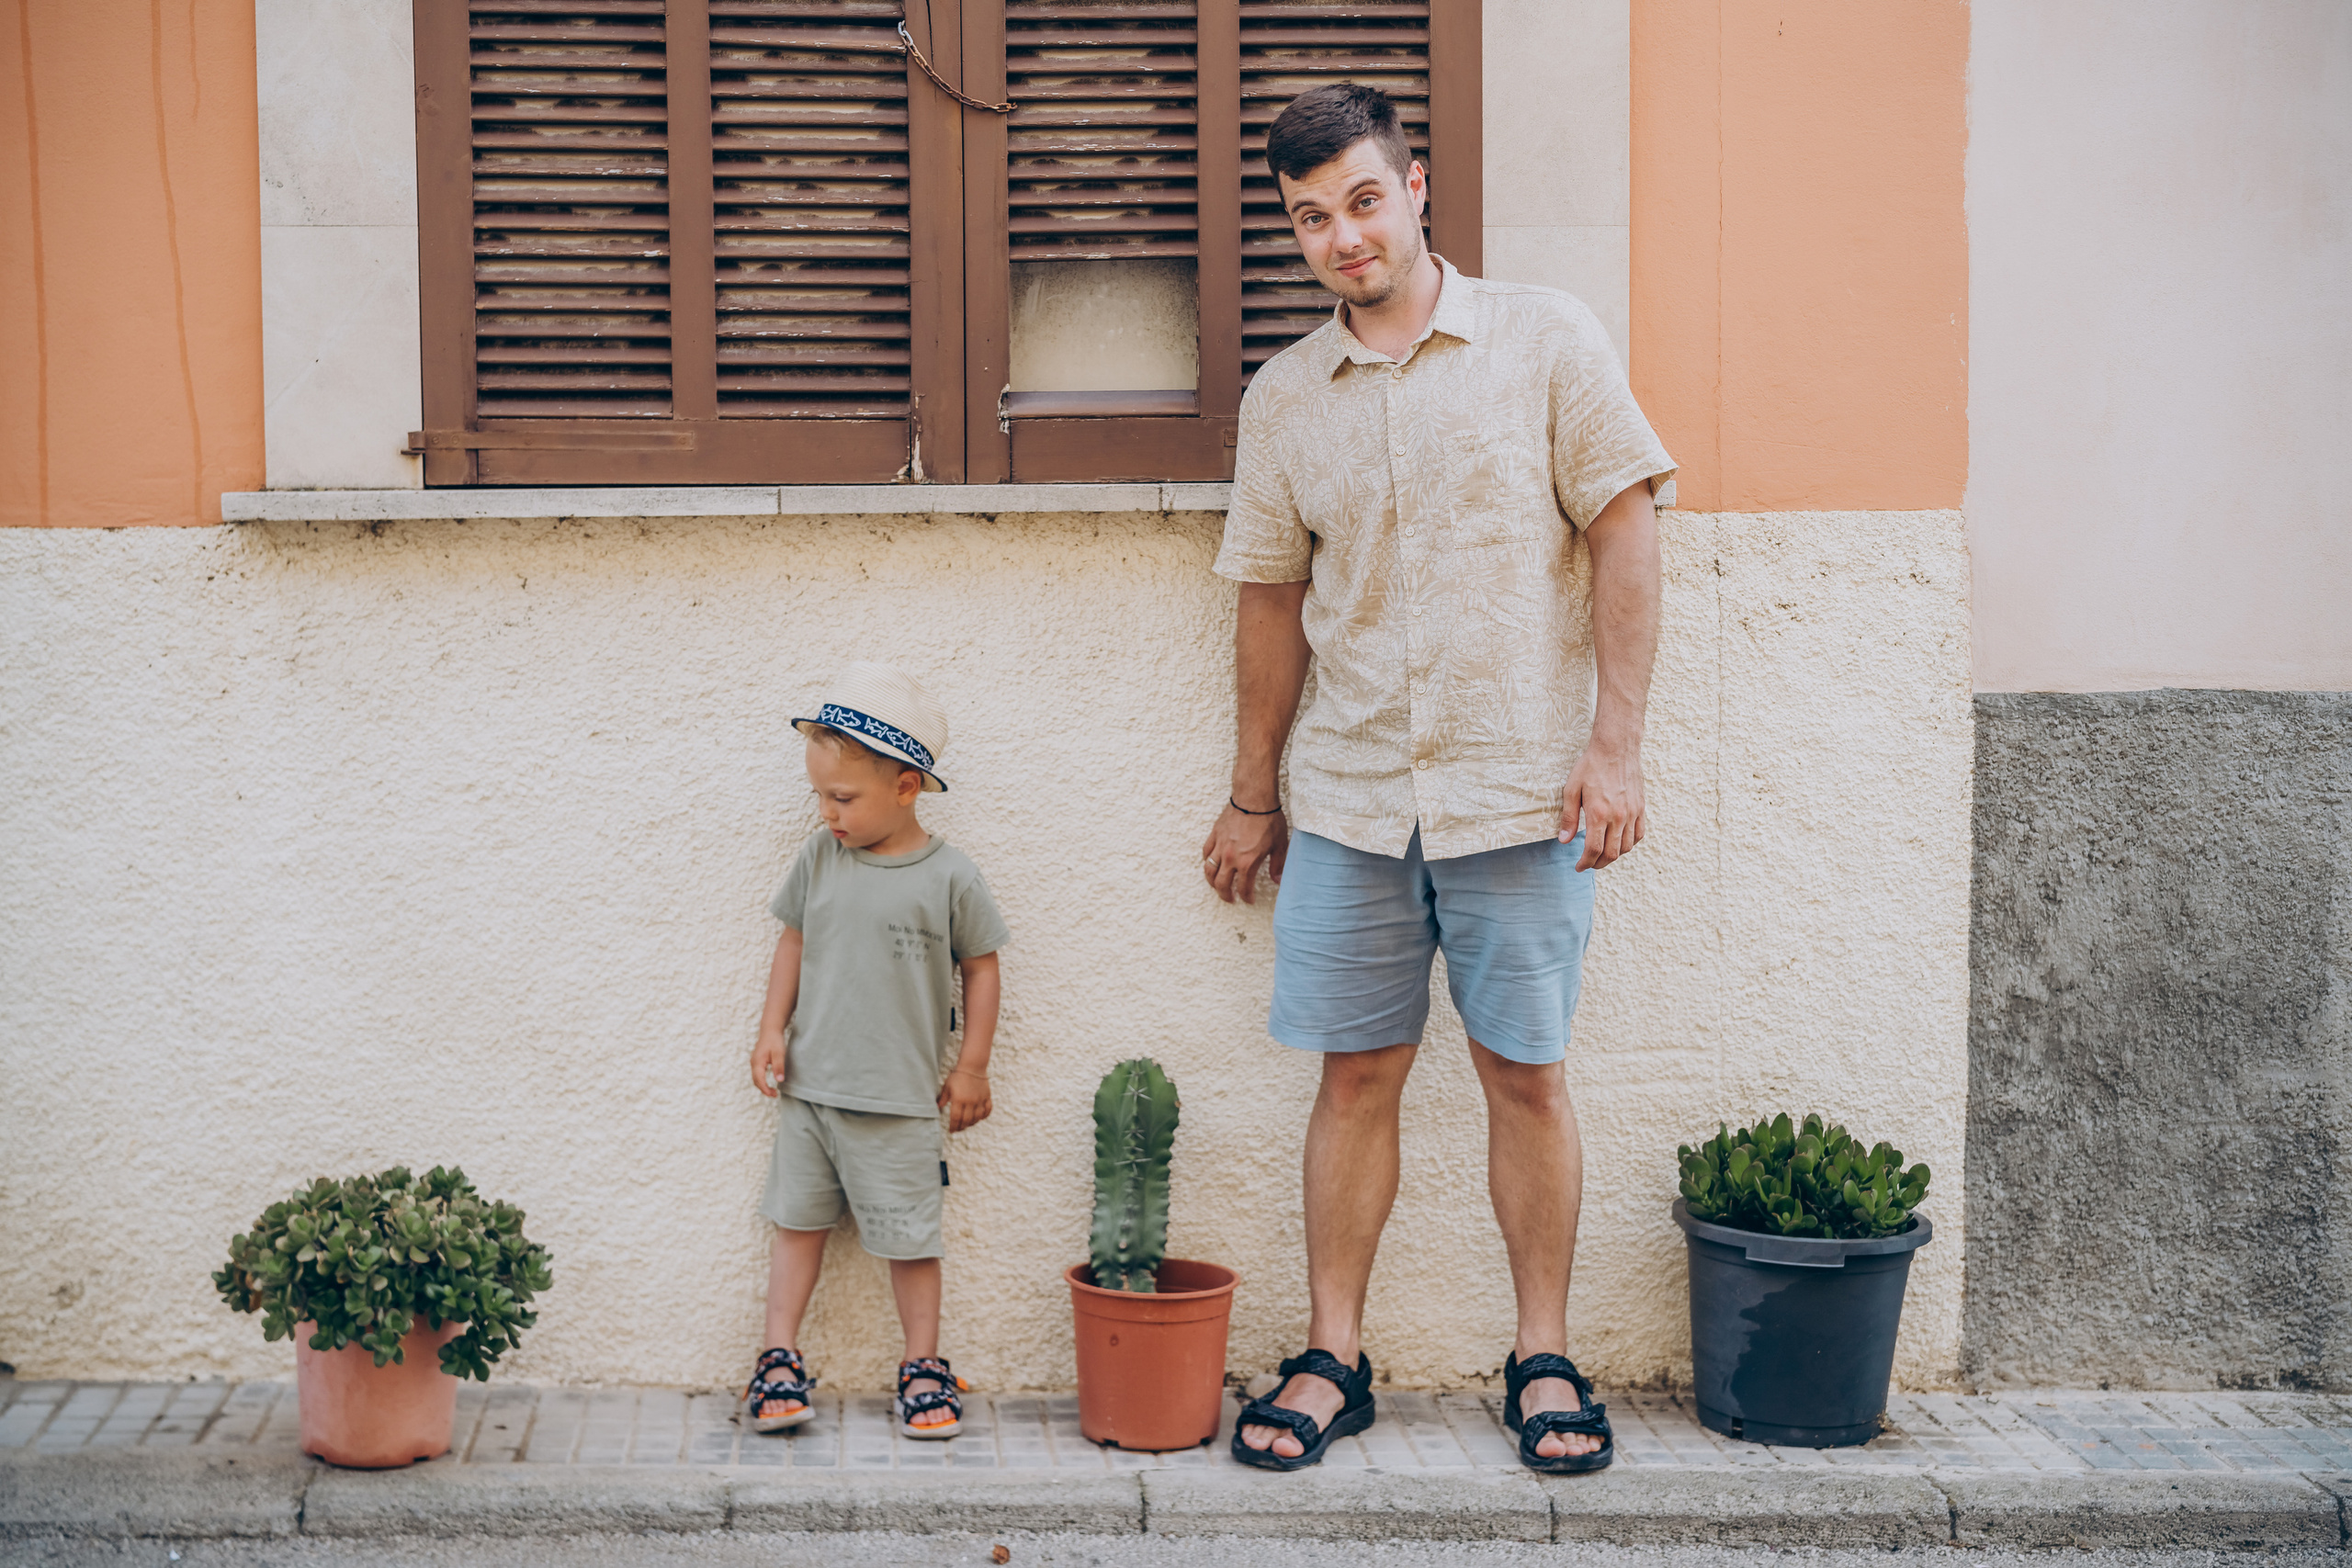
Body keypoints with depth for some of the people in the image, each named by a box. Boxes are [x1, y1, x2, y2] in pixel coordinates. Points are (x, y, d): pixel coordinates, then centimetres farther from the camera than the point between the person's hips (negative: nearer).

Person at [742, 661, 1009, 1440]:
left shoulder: (949, 877, -11)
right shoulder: (819, 857, -1)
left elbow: (981, 967, -1)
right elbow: (795, 942, 11)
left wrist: (971, 1068, 1)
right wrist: (772, 1030, 5)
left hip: (900, 1097, -3)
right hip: (809, 1084, 3)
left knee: (909, 1233, 5)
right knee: (798, 1217, 10)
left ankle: (923, 1364, 20)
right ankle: (780, 1357, 20)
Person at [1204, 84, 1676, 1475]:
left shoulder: (1546, 342, 0)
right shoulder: (1286, 396, 9)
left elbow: (1625, 533, -3)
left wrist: (1616, 744, -10)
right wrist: (1253, 796, 18)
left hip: (1520, 787, -3)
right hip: (1349, 799, 3)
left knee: (1526, 1074, 3)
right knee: (1357, 1076, 6)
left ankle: (1546, 1358, 16)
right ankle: (1334, 1360, 15)